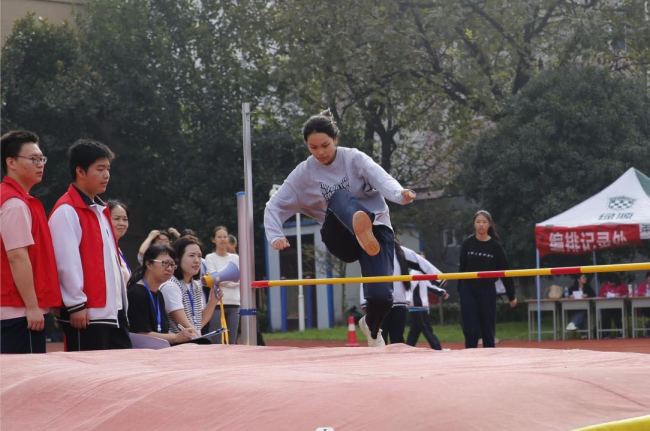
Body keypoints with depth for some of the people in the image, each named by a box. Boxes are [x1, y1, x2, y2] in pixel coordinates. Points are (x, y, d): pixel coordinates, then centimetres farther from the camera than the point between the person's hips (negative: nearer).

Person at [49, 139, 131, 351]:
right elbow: (67, 263, -18)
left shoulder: (100, 209, 18)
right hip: (86, 314, -10)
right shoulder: (66, 211, -12)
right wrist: (77, 305, -19)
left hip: (113, 309, 10)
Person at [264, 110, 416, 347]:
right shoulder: (304, 174, 1)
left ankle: (371, 326, 19)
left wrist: (400, 194, -45)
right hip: (342, 237, 0)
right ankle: (360, 228, -69)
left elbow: (381, 178, -22)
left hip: (376, 226, 0)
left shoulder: (354, 158, -4)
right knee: (340, 198, -32)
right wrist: (275, 236, -18)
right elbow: (275, 206, 2)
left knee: (381, 296, -20)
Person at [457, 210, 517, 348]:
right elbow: (462, 268, 6)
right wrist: (460, 289, 3)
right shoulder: (467, 243, 0)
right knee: (471, 330, -4)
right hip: (468, 291, 0)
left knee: (488, 330, 5)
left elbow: (504, 271, 0)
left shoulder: (495, 246, -2)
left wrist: (511, 295, 2)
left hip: (487, 291, 0)